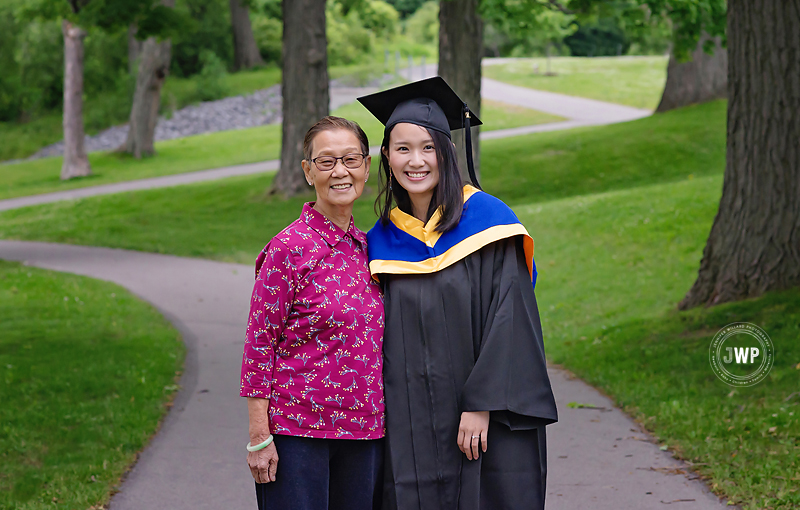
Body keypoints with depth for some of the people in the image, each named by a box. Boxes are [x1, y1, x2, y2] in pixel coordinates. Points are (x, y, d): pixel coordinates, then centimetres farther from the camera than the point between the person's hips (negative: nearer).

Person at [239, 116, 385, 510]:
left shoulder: (369, 247, 9)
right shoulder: (289, 248, -10)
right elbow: (259, 344, -10)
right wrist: (259, 437, -13)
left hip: (363, 431, 6)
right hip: (298, 429, -6)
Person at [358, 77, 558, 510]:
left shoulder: (485, 219, -4)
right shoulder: (382, 241, 9)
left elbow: (508, 320, -10)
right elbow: (377, 338, 12)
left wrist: (480, 405, -15)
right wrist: (381, 419, 4)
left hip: (488, 425, -3)